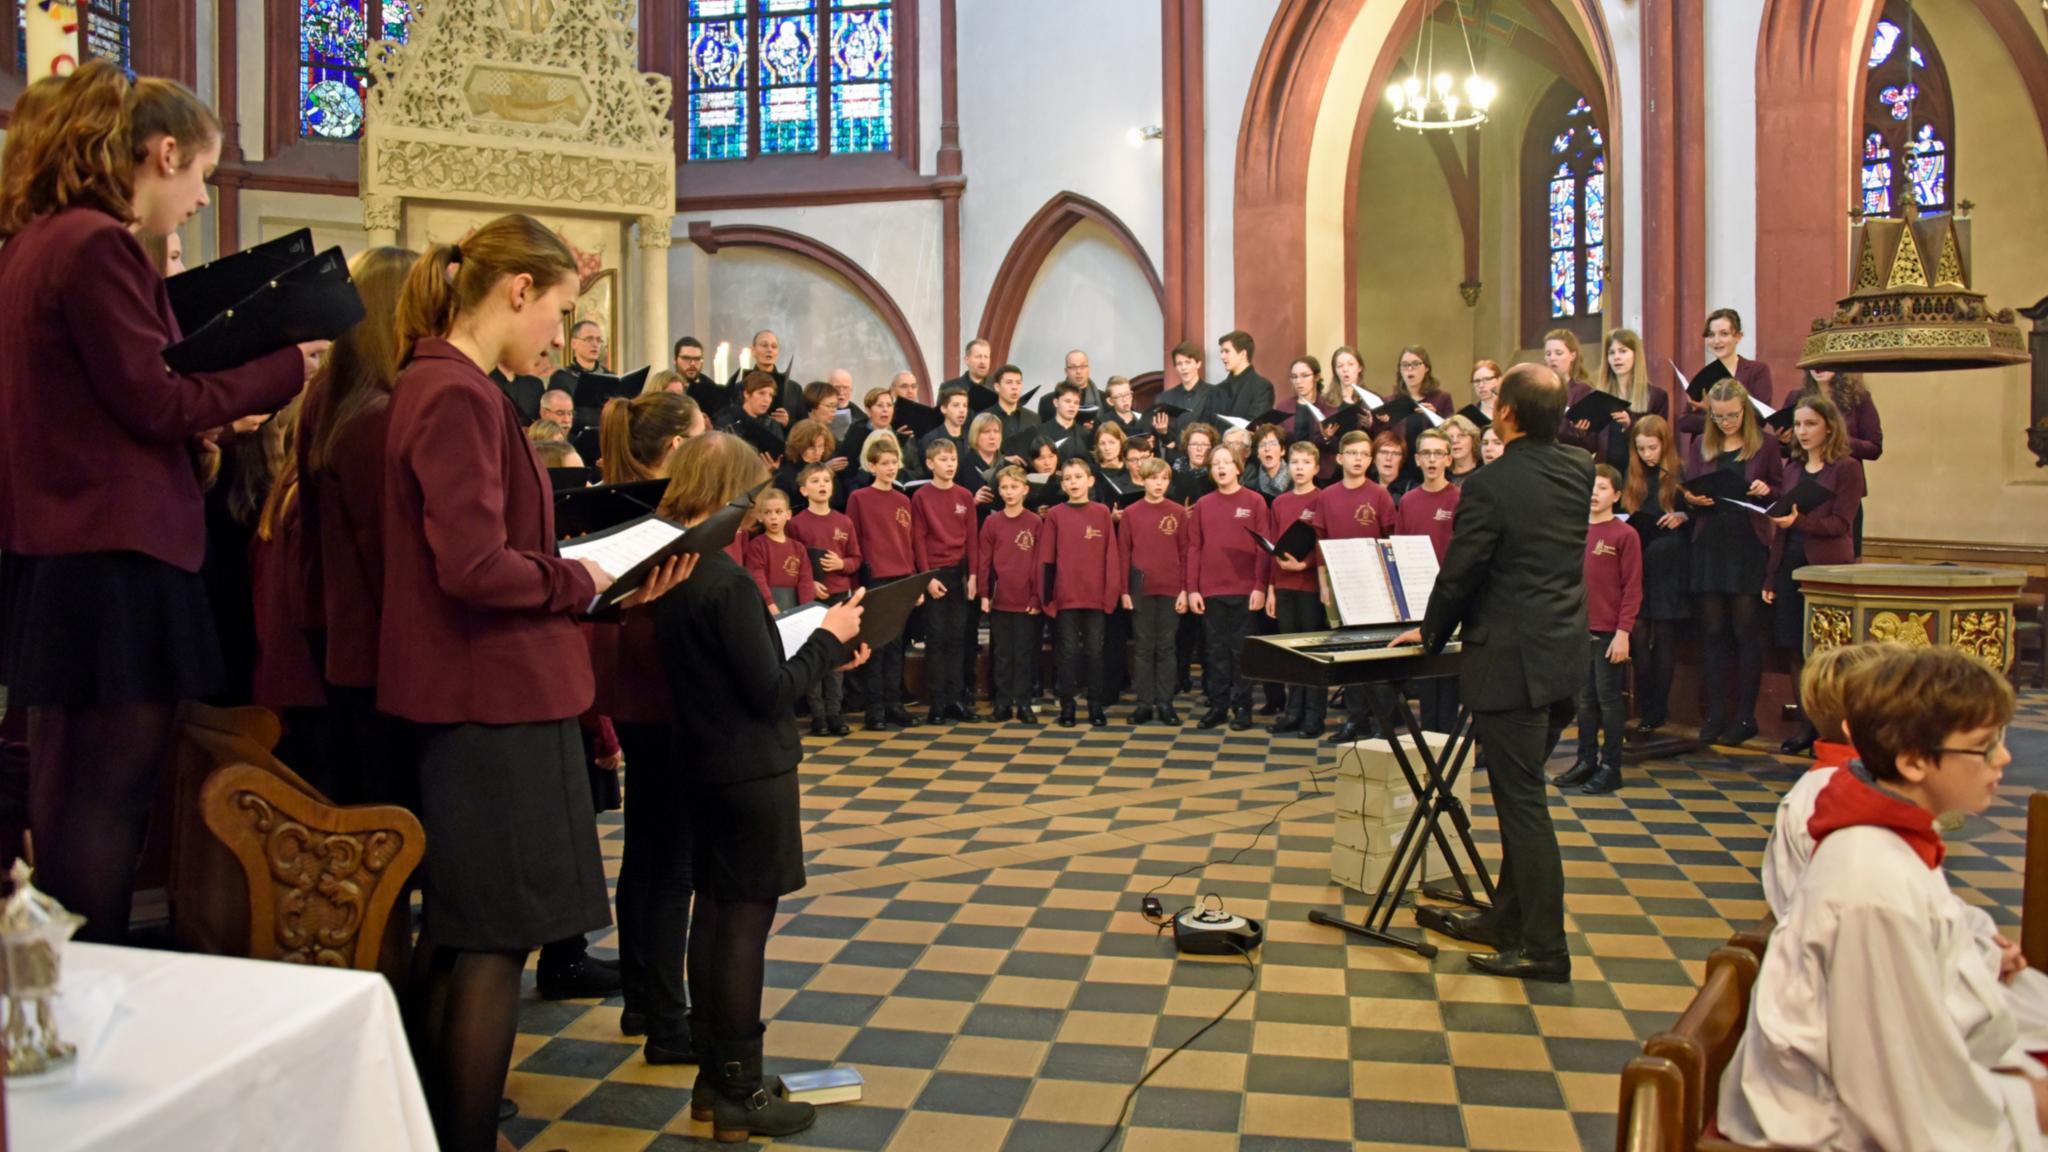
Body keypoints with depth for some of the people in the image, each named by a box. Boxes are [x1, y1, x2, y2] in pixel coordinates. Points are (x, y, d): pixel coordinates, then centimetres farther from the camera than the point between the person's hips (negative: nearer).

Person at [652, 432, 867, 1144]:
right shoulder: (727, 582, -22)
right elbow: (771, 691, -20)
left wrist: (825, 652, 12)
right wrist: (829, 638, -7)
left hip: (704, 765, 9)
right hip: (753, 772, -9)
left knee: (715, 910, 15)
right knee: (746, 920, -1)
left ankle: (715, 1071, 26)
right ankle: (739, 1096, 8)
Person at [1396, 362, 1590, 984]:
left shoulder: (1491, 485, -17)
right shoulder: (1579, 471, 4)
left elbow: (1460, 572, -11)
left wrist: (1432, 632, 7)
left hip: (1511, 659, -8)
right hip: (1564, 654, 8)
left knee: (1523, 801, -1)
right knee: (1521, 795, 18)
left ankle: (1544, 946, 5)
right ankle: (1506, 917, 29)